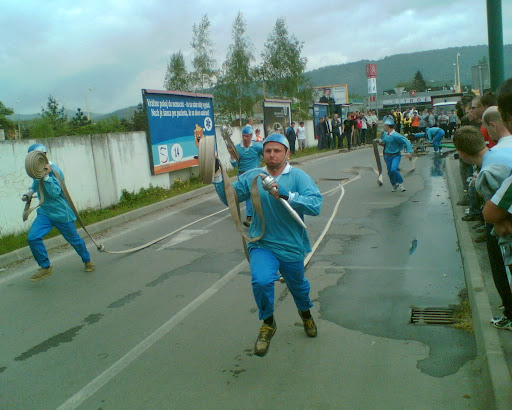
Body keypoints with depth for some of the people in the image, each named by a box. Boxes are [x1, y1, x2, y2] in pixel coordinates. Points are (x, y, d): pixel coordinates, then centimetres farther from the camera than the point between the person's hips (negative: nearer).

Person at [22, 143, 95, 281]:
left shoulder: (54, 170, -19)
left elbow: (55, 192, -30)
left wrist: (46, 176, -35)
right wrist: (30, 192, 9)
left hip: (61, 213, -6)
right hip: (45, 212, 6)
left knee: (74, 239, 9)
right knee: (33, 238, -13)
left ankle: (87, 261, 36)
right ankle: (45, 267, 3)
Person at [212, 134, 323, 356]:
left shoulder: (298, 177, -11)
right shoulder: (251, 177, -1)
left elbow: (316, 205, -24)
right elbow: (228, 197, -2)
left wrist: (286, 195, -35)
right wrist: (217, 175, -14)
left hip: (292, 247, 0)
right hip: (262, 245, 0)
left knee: (298, 286, 22)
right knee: (262, 281, -27)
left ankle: (305, 312, 60)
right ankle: (267, 323, 4)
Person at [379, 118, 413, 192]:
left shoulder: (395, 135, -20)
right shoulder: (384, 134, 2)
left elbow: (406, 142, -20)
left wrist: (409, 152, -28)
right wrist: (381, 142, 0)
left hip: (396, 155, -7)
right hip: (387, 156, 7)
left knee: (394, 169, -25)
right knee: (390, 172, 11)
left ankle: (400, 183, -5)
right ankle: (394, 185, 33)